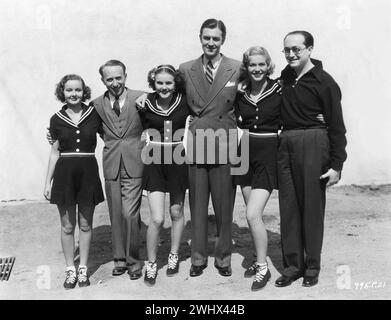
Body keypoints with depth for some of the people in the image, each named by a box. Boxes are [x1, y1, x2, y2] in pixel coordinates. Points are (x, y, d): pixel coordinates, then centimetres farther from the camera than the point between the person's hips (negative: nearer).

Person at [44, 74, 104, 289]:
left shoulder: (94, 114, -1)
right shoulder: (57, 119, 2)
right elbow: (55, 152, 8)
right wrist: (48, 182, 7)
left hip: (88, 172, 0)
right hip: (64, 173, 1)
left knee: (85, 224, 9)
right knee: (67, 226, 8)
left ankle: (83, 269, 23)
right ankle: (70, 269, 22)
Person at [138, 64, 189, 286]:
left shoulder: (185, 102, -5)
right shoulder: (146, 103, -5)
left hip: (178, 161, 1)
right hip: (155, 162, -1)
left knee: (177, 212, 15)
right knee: (157, 219, -7)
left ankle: (174, 255, 36)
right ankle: (151, 263, 14)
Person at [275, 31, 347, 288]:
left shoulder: (324, 82, -7)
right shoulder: (285, 76, 10)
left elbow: (336, 125, -7)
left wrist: (337, 165, -10)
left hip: (313, 144, -5)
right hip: (285, 145, 6)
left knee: (312, 207, 3)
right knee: (288, 207, 8)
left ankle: (312, 266, 17)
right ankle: (292, 264, 19)